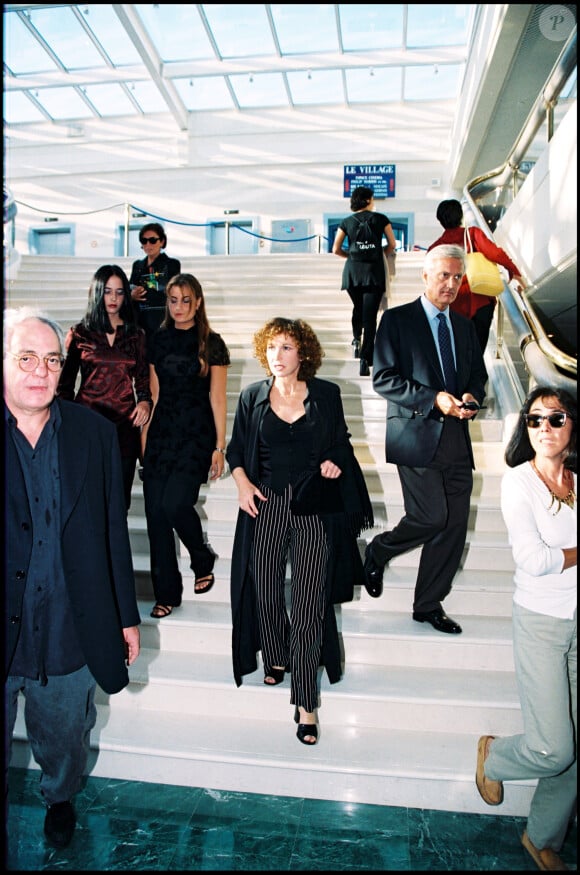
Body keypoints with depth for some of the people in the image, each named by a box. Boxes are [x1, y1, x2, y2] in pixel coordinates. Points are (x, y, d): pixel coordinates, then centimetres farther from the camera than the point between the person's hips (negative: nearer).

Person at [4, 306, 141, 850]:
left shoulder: (96, 433, -4)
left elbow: (114, 533, 0)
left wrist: (127, 617, 4)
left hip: (70, 637, 2)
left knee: (64, 742, 24)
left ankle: (60, 798, 55)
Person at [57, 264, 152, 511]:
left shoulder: (136, 335, 10)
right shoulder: (80, 333, 5)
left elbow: (143, 377, 12)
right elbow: (65, 381, 8)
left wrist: (145, 401, -7)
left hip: (125, 424, 2)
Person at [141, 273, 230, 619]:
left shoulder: (211, 343, -1)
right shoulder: (159, 340, 10)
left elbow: (217, 398, -2)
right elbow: (153, 393, 12)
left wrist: (220, 447, -5)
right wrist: (144, 434, 6)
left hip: (196, 434, -4)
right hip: (162, 432, 4)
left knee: (175, 504, -16)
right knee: (156, 511, 1)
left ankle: (204, 561, 16)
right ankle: (167, 593, 15)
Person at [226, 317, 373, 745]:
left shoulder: (326, 394, 3)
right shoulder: (252, 397, 6)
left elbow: (341, 442, 12)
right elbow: (237, 448, 12)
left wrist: (334, 462, -8)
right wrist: (242, 482, -5)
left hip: (315, 506, -1)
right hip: (266, 504, 2)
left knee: (310, 601, -2)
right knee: (266, 590, 10)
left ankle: (305, 702, 8)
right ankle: (276, 659, 41)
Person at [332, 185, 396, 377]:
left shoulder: (347, 222, 8)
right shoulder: (381, 219, 5)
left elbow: (336, 249, 6)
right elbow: (392, 245, 11)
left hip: (353, 270, 2)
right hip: (374, 271, -2)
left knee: (358, 307, 26)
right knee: (370, 315, -6)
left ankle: (356, 340, 18)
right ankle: (365, 359, -13)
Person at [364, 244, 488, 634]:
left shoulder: (465, 326, 17)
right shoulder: (397, 319, -1)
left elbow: (478, 374, 22)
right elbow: (384, 379, -9)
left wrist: (471, 396, -2)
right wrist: (434, 398, -18)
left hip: (457, 439, 6)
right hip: (417, 436, -6)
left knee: (454, 526, 5)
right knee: (432, 517, -14)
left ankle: (429, 605, 21)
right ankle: (378, 551, 17)